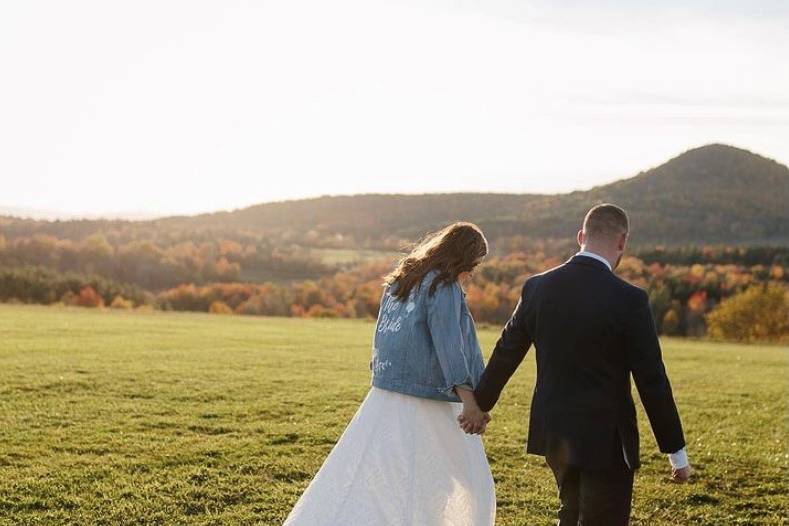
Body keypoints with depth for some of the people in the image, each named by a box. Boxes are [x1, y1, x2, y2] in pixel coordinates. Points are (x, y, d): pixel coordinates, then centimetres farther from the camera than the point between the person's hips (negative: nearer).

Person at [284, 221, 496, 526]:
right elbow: (448, 343, -22)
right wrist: (468, 399, -29)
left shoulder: (400, 280, 14)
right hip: (422, 407, -8)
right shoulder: (443, 286, -10)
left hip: (384, 398, 8)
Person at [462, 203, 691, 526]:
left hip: (552, 432, 5)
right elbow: (651, 381, -13)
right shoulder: (629, 300, -17)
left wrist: (480, 404, 24)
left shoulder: (538, 287, -3)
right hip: (605, 439, -5)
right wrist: (677, 453, -4)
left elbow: (506, 353, 8)